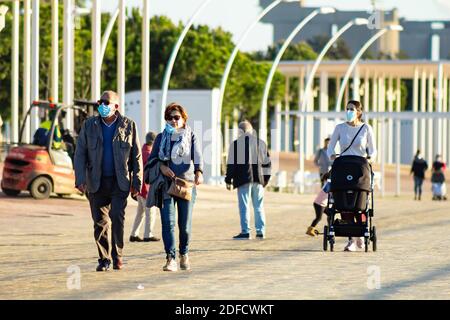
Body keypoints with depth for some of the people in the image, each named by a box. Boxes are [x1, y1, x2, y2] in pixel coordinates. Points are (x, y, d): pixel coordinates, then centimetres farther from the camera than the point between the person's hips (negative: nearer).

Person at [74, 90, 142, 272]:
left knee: (117, 217, -16)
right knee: (100, 222, 3)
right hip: (97, 182, 2)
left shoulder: (128, 126, 2)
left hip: (120, 182, -2)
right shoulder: (89, 125, 5)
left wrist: (137, 182, 1)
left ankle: (117, 255, -3)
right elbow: (80, 154, 3)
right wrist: (80, 180, -8)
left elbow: (136, 156, 5)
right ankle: (104, 259, 14)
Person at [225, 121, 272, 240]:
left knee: (244, 206, -2)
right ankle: (260, 231, 9)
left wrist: (228, 180, 4)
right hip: (258, 180, 4)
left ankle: (245, 231, -6)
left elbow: (231, 163, -3)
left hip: (243, 179, -4)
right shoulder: (261, 143, 11)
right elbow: (267, 162, 15)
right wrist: (266, 179, 23)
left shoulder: (236, 144, -3)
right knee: (259, 206, 10)